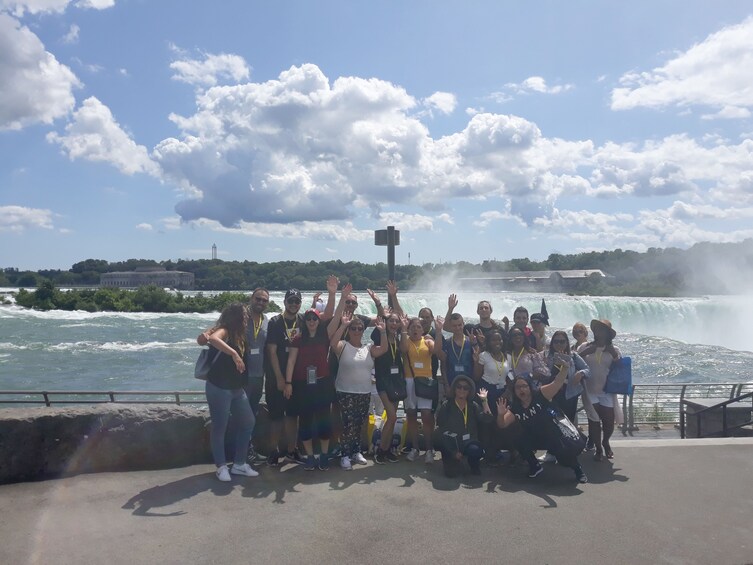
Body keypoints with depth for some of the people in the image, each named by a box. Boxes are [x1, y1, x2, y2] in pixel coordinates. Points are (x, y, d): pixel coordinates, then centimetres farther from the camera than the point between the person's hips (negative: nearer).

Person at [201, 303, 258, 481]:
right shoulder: (224, 331, -13)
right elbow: (213, 338, -36)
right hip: (219, 388, -9)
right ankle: (222, 467, 16)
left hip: (236, 388, 9)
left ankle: (239, 464, 20)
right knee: (219, 427, 1)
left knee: (248, 422, 10)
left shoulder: (239, 335, 12)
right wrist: (234, 353, -41)